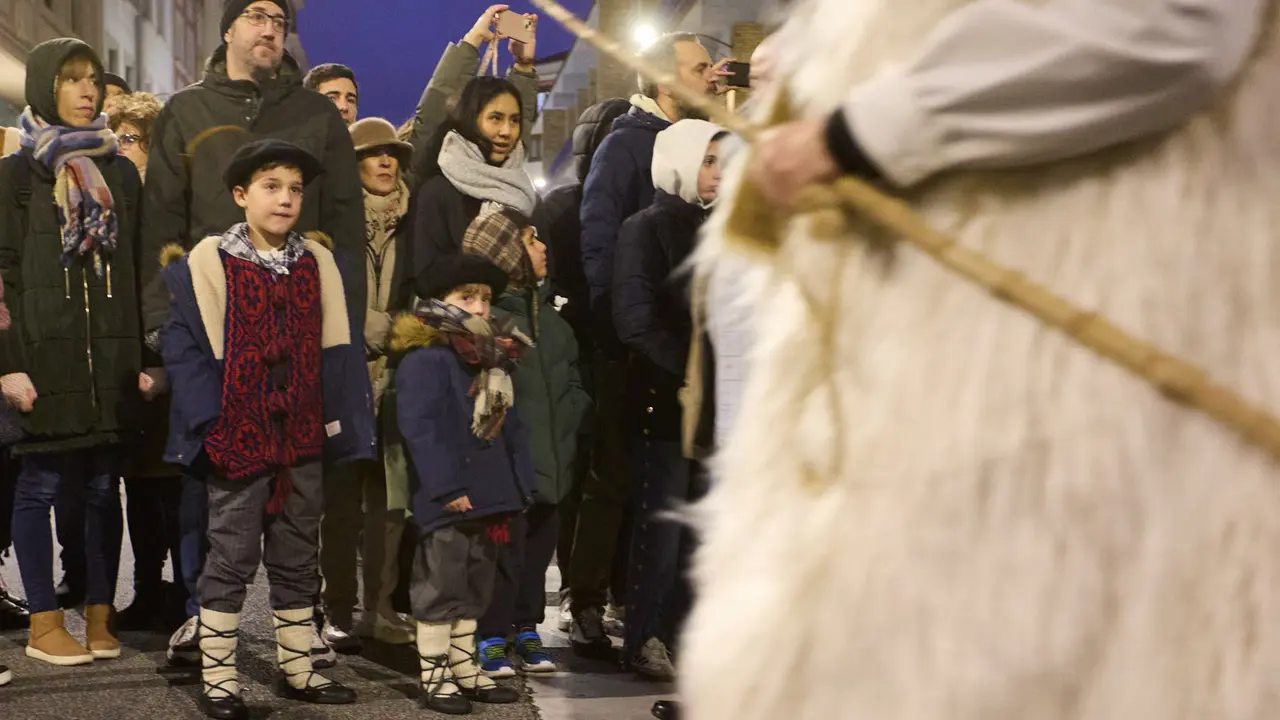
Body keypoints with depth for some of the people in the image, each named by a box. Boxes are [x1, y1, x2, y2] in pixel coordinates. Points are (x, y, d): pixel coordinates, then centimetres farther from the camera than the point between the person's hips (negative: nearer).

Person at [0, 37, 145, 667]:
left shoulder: (119, 173, 13)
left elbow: (139, 268, 12)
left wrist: (146, 355, 4)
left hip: (111, 353, 3)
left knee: (104, 487, 5)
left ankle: (99, 616, 13)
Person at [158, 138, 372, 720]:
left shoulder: (317, 262, 6)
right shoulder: (208, 261, -6)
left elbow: (335, 349, 8)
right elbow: (185, 346, -8)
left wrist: (339, 422, 1)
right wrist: (210, 425, -14)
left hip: (302, 436, 4)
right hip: (239, 437, -4)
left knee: (298, 559, 12)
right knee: (232, 559, 1)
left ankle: (296, 670, 23)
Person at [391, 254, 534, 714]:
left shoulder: (494, 360, 15)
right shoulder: (425, 359, -13)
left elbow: (510, 428, 18)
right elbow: (419, 429, -20)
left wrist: (520, 483, 10)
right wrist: (447, 488, -22)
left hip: (487, 500, 9)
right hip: (448, 503, -9)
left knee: (474, 589, 16)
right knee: (440, 589, 0)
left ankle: (465, 671, 27)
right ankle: (434, 679, 8)